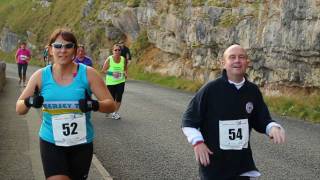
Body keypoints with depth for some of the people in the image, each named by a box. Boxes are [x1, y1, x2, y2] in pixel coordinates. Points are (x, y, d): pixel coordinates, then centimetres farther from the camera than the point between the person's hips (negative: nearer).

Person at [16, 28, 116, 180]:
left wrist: (94, 105, -27)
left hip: (81, 144, 1)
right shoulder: (41, 76, -5)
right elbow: (19, 109, 1)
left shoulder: (88, 74, -9)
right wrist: (29, 102, -21)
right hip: (51, 143, 0)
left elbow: (111, 105, -7)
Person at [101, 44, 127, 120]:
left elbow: (125, 68, 16)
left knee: (119, 98, -1)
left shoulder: (123, 59, 0)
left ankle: (116, 112, 17)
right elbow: (103, 70, -8)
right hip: (110, 82, -3)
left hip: (120, 81, 3)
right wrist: (112, 73, -21)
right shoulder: (109, 59, -10)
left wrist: (126, 73, -6)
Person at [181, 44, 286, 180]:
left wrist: (273, 128, -10)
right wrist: (197, 142, -20)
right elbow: (189, 119, -6)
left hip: (242, 163, 4)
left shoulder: (253, 91, 1)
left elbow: (261, 120, 12)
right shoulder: (210, 89, -12)